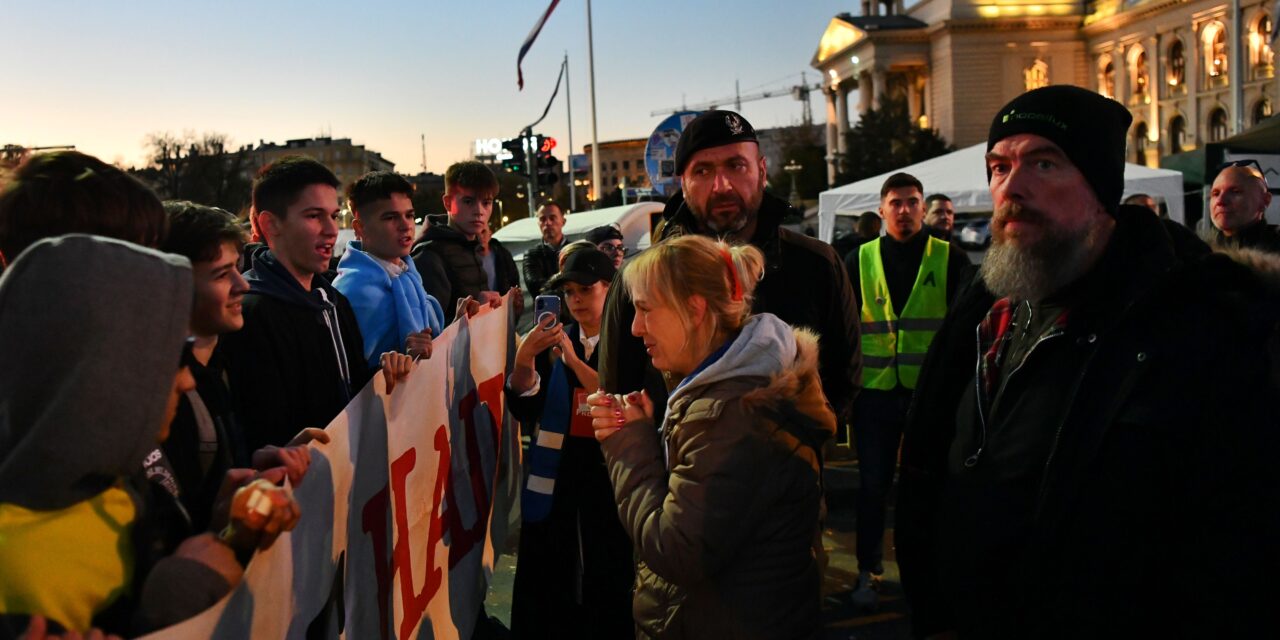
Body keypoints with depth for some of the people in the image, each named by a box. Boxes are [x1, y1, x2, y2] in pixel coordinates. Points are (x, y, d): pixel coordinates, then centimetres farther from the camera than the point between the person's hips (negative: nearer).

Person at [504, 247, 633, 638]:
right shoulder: (554, 342, 8)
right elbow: (525, 410, 2)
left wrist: (574, 360, -18)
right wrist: (524, 358, -15)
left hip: (608, 481, -3)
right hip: (554, 480, 4)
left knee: (607, 590, 2)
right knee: (546, 594, 7)